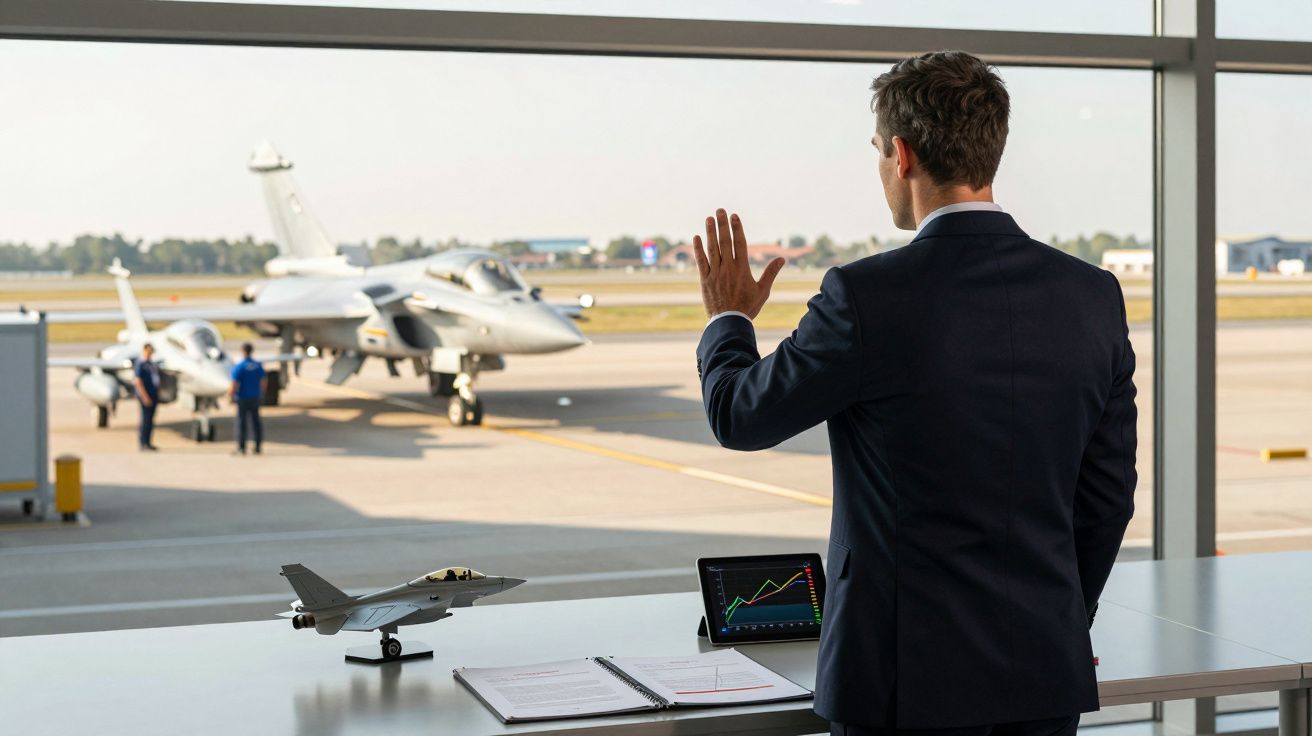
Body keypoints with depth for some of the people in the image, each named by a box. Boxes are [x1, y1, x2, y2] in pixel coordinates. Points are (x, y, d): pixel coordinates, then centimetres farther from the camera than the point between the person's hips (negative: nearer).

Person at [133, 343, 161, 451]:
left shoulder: (153, 365, 15)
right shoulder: (140, 364, -11)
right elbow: (137, 382, -16)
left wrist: (157, 395, 17)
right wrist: (145, 397, -19)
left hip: (154, 396, 8)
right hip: (146, 396, -8)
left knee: (150, 420, 11)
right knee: (146, 420, -7)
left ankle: (148, 443, 16)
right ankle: (142, 444, -3)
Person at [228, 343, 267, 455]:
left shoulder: (238, 366, -13)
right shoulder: (258, 365, 2)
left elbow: (234, 385, -16)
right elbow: (264, 382, 8)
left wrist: (230, 396, -2)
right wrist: (260, 394, 22)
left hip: (242, 398, -4)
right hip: (255, 398, 4)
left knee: (241, 422, 2)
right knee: (255, 421, 9)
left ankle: (242, 447, 2)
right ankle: (258, 447, 10)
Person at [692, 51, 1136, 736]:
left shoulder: (866, 297, -16)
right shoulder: (1093, 297, -1)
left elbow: (740, 416, -1)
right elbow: (1107, 495, 6)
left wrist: (728, 319, 19)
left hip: (912, 676, -4)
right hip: (1047, 677, 5)